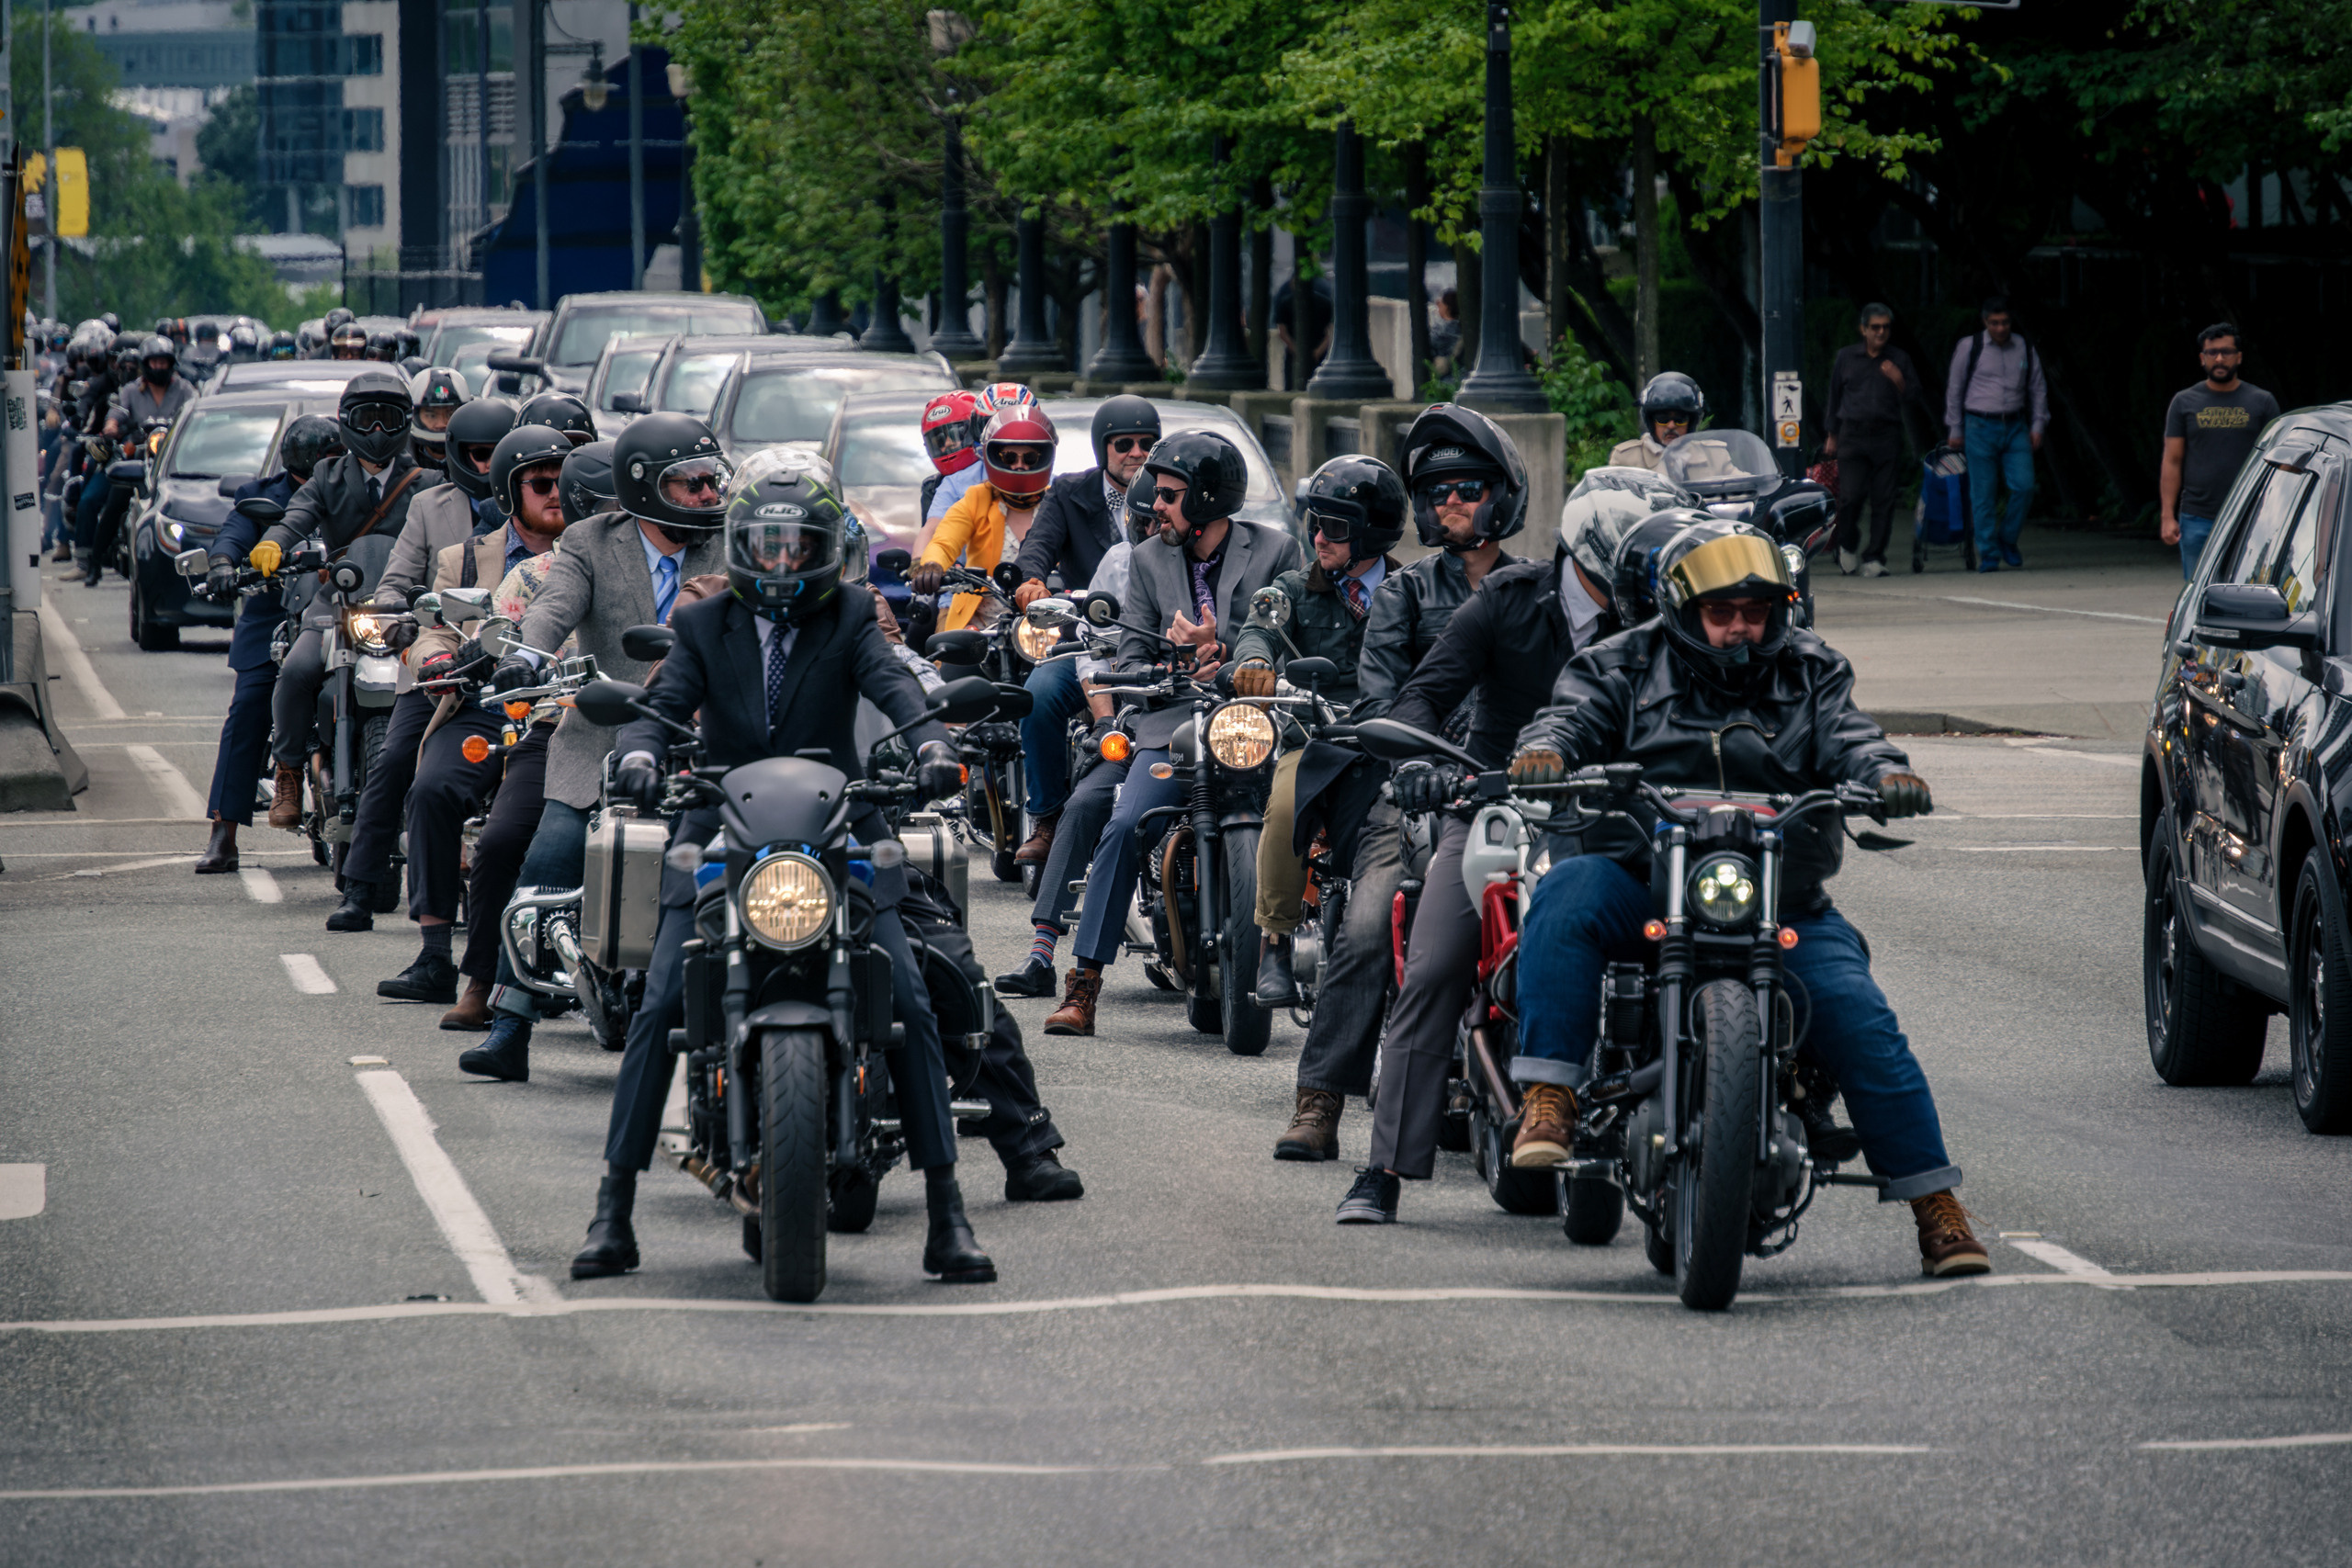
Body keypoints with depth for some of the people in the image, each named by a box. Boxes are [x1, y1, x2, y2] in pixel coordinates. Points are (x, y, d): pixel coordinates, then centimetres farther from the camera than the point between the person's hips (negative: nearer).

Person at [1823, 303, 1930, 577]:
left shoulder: (1900, 360, 10)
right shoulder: (1846, 357, 11)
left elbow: (1916, 400, 11)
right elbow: (1835, 397, 18)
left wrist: (1899, 382, -8)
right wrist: (1833, 436, 19)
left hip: (1887, 436, 1)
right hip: (1853, 435, -1)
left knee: (1883, 500, -5)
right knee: (1850, 495, -11)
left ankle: (1874, 559, 1)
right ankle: (1848, 547, 15)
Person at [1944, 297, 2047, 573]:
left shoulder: (2024, 349, 7)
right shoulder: (1969, 348, -2)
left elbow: (2037, 389, 16)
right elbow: (1954, 389, 5)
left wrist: (2037, 425, 9)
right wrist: (1955, 430, 5)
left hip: (2015, 426, 2)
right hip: (1980, 426, -2)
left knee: (2024, 486, -10)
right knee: (1984, 494, -3)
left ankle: (2007, 539, 11)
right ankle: (1988, 555, 3)